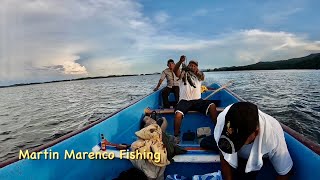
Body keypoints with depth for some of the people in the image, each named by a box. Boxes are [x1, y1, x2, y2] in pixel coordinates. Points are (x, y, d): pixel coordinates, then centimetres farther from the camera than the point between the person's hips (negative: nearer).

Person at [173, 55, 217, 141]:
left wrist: (197, 71, -33)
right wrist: (180, 62, -30)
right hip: (184, 101, -2)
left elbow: (202, 76, -10)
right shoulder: (183, 74, 12)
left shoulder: (198, 76, 16)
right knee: (178, 114, -30)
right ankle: (176, 136, -11)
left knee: (212, 106, -21)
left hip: (197, 100, 2)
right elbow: (175, 70, -9)